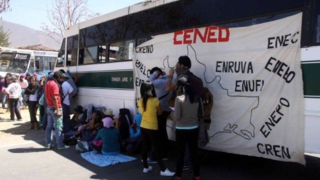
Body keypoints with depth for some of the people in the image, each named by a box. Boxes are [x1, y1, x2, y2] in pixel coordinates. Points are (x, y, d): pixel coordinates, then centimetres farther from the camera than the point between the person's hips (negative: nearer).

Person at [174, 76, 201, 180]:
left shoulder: (179, 98, -17)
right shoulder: (197, 97, -3)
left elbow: (176, 117, -18)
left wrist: (173, 117, 3)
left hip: (181, 130, -4)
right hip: (194, 129, 4)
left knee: (180, 154, 9)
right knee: (194, 152, 16)